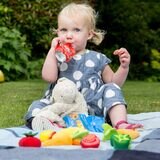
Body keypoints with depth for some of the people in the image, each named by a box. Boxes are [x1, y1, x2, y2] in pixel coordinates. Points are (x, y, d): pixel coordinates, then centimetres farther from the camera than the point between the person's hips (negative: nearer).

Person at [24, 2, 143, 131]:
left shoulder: (97, 59, 12)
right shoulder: (57, 57, 13)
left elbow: (113, 82, 17)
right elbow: (49, 77, -7)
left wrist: (124, 67, 0)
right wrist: (52, 51, -4)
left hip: (93, 108, 0)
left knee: (111, 89, -17)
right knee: (37, 105, -18)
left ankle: (121, 124, -32)